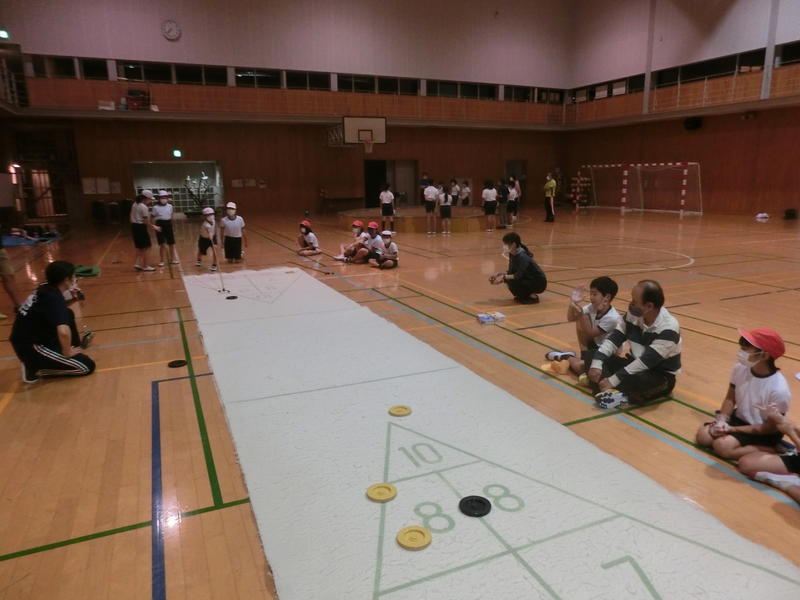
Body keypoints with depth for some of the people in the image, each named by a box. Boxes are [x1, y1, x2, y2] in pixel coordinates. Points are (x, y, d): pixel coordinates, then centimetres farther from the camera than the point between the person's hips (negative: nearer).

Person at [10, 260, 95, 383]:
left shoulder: (45, 289, 1)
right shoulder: (55, 298, -24)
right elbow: (63, 332, -39)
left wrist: (71, 297, 20)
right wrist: (67, 352, -23)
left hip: (26, 338, 10)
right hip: (30, 348, -10)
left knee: (68, 314, 21)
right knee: (87, 366, -10)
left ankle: (75, 345, 33)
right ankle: (35, 368, -4)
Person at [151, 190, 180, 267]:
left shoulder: (170, 206, 6)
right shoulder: (155, 207, -6)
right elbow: (153, 217, -2)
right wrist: (153, 226, -12)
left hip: (168, 224, 4)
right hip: (160, 225, -4)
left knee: (171, 244, 9)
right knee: (162, 244, -4)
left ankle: (172, 259, 23)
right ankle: (162, 261, 7)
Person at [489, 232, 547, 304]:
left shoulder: (522, 257, -26)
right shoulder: (512, 255, -1)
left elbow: (518, 276, -32)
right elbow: (511, 272, 5)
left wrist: (503, 277, -28)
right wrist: (499, 274, -8)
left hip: (539, 283, -9)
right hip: (528, 279, 9)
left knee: (512, 281, -26)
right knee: (507, 278, -3)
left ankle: (532, 296, -7)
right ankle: (527, 294, 11)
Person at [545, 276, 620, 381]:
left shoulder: (612, 318, -27)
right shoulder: (593, 307, -7)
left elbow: (590, 334, -24)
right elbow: (570, 318, -4)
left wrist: (580, 315, -35)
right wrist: (573, 302, -22)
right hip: (594, 346, 7)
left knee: (578, 366, -30)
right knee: (580, 319, -14)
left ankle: (567, 357, 6)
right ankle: (584, 354, -4)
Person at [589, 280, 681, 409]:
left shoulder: (668, 328, -26)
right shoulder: (633, 315, -7)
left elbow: (647, 361, -30)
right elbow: (614, 339, -4)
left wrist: (613, 380, -32)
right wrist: (596, 363, -22)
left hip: (661, 376, -7)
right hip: (635, 366, 7)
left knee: (638, 380, -40)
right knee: (601, 360, -12)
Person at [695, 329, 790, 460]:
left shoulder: (779, 389, -30)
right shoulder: (740, 368, -14)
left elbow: (771, 427, -18)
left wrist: (733, 429, -19)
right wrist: (721, 420, -14)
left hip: (764, 433, -6)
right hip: (740, 419, 6)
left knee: (722, 446, -23)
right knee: (703, 436, -11)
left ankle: (772, 452, -8)